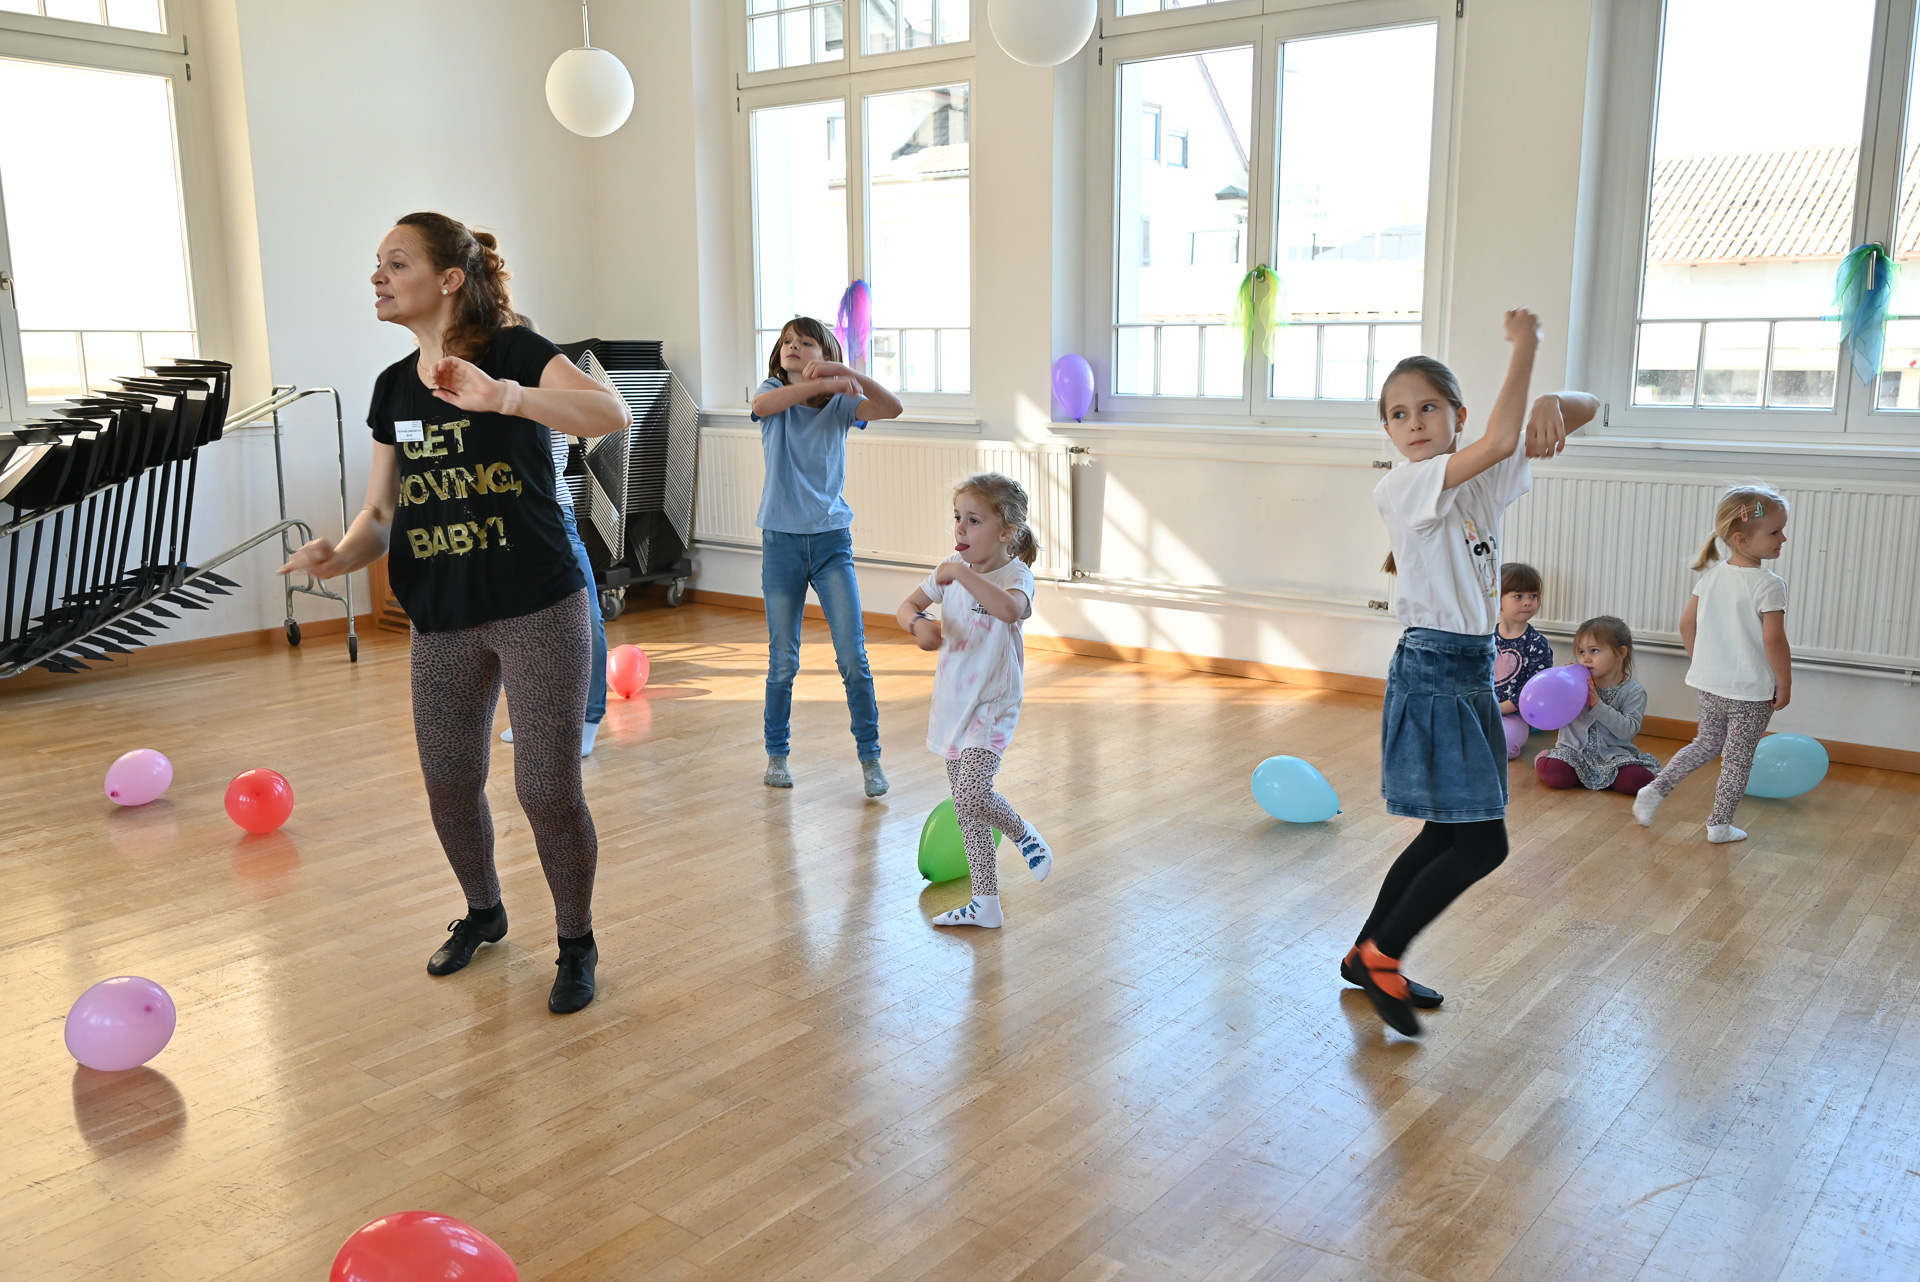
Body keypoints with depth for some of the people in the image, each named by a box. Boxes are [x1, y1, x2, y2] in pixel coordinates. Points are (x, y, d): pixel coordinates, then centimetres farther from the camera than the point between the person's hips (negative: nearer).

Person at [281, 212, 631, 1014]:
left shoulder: (514, 352, -10)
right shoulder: (393, 388, 8)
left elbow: (612, 414, -29)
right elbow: (381, 512, 11)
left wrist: (502, 396, -43)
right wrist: (340, 554, -11)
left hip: (539, 611, -6)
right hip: (443, 621, 6)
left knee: (548, 789, -3)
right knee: (449, 783, 15)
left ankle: (577, 945, 20)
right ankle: (483, 914, 42)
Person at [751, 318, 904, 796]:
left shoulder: (840, 403, 2)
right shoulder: (774, 394, 1)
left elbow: (892, 408, -17)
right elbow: (762, 405, -25)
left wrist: (846, 373, -29)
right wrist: (822, 383, -32)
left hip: (832, 541, 0)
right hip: (781, 541, 0)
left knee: (853, 658, -3)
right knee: (783, 662, 6)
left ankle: (870, 758, 9)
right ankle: (776, 756, 22)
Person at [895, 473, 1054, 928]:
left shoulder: (1015, 573, -17)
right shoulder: (951, 569, 2)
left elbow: (1010, 609, -41)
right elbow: (905, 607, 3)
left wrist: (961, 573, -38)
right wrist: (918, 623, -19)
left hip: (992, 705, -7)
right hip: (952, 700, 7)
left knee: (971, 794, -21)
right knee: (968, 804, 11)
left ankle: (1025, 835, 12)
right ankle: (985, 903, 23)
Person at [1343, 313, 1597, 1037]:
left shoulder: (1484, 475, 6)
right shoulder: (1401, 486, -16)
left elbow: (1586, 410, 9)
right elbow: (1501, 441, -30)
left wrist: (1553, 402, -15)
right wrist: (1523, 347, -18)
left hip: (1474, 671, 8)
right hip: (1432, 671, -8)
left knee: (1450, 833, 14)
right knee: (1483, 841, -7)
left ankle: (1366, 957, 27)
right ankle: (1380, 954, 8)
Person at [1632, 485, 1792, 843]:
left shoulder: (1712, 576, 0)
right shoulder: (1769, 585, -19)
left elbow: (1687, 624, 5)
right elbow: (1774, 642, -23)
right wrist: (1785, 685, -10)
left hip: (1710, 685, 6)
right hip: (1751, 692, -6)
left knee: (1707, 743, 23)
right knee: (1738, 757, 8)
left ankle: (1655, 788, 13)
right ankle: (1720, 825, 17)